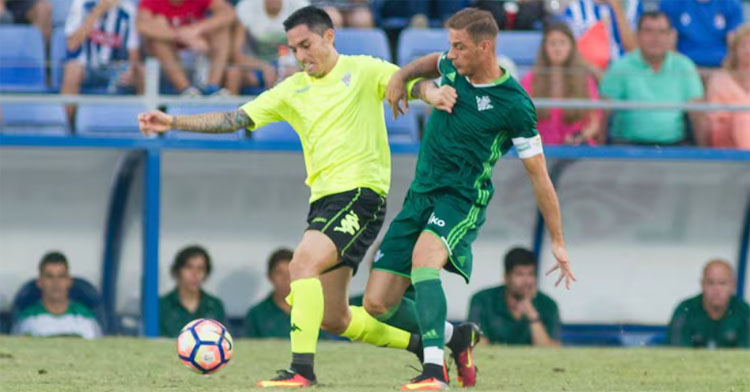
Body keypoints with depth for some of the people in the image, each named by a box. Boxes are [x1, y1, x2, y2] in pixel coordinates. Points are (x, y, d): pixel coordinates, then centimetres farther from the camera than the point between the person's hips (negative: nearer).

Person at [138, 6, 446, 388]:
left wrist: (434, 94, -35)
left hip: (360, 190, -8)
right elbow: (235, 119, 13)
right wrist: (174, 122, 4)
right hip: (323, 197, 8)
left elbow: (412, 82, -11)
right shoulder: (293, 90, 16)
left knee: (302, 264, -26)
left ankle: (301, 368, -28)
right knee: (333, 319, 7)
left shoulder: (363, 70, 2)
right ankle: (423, 344, 24)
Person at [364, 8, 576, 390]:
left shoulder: (514, 104, -13)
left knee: (423, 257, -39)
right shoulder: (452, 67, 4)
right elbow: (432, 62, 32)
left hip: (463, 198, -7)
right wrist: (401, 76, 12)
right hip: (420, 195, 7)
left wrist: (557, 242, -4)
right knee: (378, 304, 0)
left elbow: (539, 175, -7)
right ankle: (456, 337, 24)